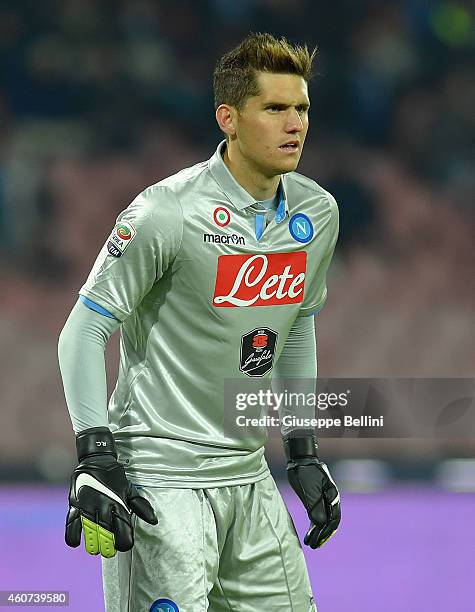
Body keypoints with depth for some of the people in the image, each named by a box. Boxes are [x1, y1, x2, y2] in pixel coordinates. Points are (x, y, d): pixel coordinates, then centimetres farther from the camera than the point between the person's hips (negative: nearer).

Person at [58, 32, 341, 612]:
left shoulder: (316, 212, 5)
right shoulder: (166, 212, -15)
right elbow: (83, 332, -11)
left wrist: (304, 453, 17)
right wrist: (95, 461, -18)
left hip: (246, 473, 7)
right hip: (159, 477, -7)